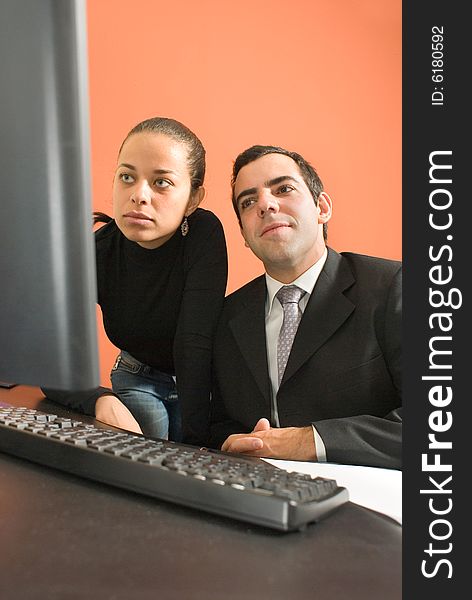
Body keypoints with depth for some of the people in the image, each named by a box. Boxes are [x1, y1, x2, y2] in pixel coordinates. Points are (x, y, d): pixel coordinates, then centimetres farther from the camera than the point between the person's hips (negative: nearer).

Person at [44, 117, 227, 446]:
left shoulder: (204, 233, -25)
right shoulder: (96, 253, -18)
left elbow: (194, 344, -29)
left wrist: (193, 442, -34)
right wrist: (101, 400, -40)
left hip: (202, 383, -2)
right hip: (137, 381, 3)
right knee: (147, 416, -23)